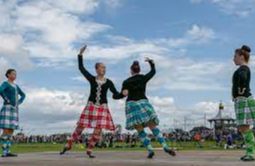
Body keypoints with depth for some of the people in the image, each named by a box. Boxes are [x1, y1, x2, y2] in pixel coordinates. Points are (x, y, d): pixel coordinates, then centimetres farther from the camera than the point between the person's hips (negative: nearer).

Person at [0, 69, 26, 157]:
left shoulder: (15, 85, 20)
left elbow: (23, 95, 31)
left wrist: (19, 103, 13)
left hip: (14, 110, 8)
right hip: (7, 109, -8)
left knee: (11, 131, 4)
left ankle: (7, 152, 5)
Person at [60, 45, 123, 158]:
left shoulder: (108, 82, 3)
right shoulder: (92, 79, 3)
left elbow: (116, 95, 0)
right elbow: (81, 68, 5)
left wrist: (123, 94, -20)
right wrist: (80, 55, 2)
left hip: (102, 107, 0)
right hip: (91, 106, 0)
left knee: (98, 129, -8)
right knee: (80, 126, 0)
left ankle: (89, 150, 9)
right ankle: (68, 145, 15)